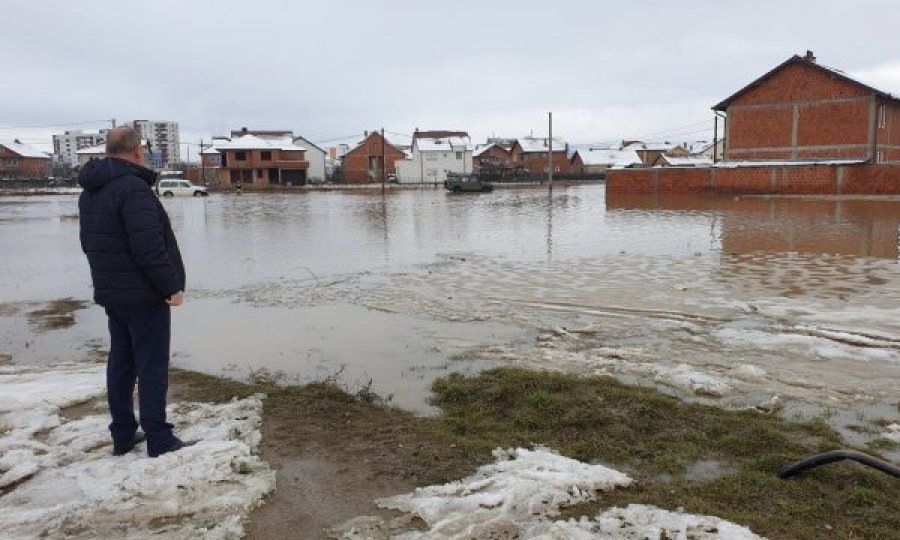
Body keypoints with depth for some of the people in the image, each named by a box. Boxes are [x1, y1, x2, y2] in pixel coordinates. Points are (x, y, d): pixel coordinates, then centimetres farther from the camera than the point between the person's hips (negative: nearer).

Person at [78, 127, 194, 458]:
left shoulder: (89, 192, 11)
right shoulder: (132, 187, -20)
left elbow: (90, 242, 17)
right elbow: (149, 246, -25)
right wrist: (171, 286, -17)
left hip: (111, 293, 9)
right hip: (144, 295, -9)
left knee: (121, 362, 15)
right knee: (152, 367, -3)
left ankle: (123, 435, 23)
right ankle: (159, 441, 3)